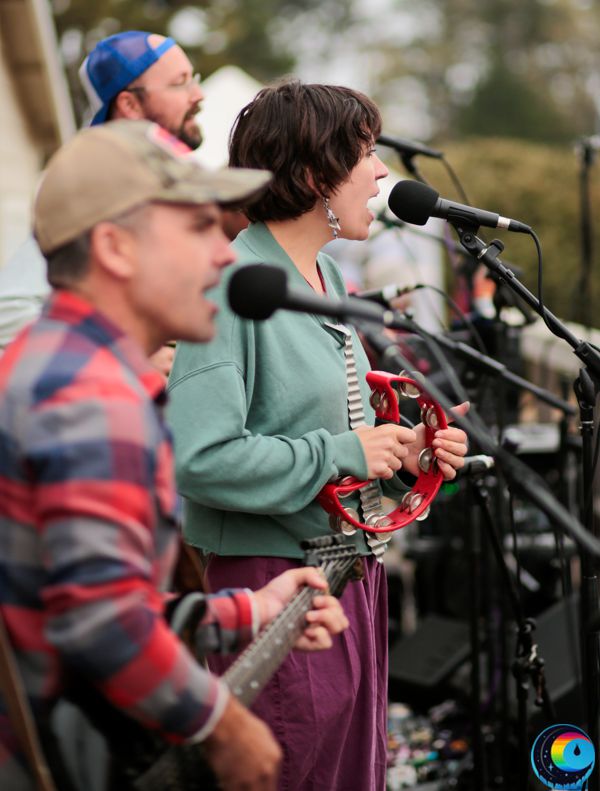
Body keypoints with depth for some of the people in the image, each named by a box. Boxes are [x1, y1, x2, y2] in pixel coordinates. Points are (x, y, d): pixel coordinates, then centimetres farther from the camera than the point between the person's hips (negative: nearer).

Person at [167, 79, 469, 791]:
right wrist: (342, 453, -20)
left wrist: (400, 450, 4)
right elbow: (199, 458, -27)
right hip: (274, 578, -9)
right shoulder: (233, 284, -19)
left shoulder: (327, 277, 11)